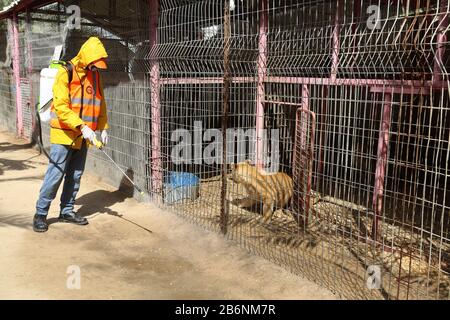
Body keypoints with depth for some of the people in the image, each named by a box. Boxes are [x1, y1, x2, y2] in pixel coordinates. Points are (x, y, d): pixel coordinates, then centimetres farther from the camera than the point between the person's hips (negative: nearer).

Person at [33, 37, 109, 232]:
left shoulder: (95, 75, 8)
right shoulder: (66, 73, -12)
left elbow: (100, 104, 16)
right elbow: (61, 106, -20)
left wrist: (103, 128, 6)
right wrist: (82, 127, -27)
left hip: (83, 136, 6)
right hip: (64, 134, -6)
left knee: (75, 175, 11)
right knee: (55, 174, -4)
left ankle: (67, 211, 24)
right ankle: (40, 214, 9)